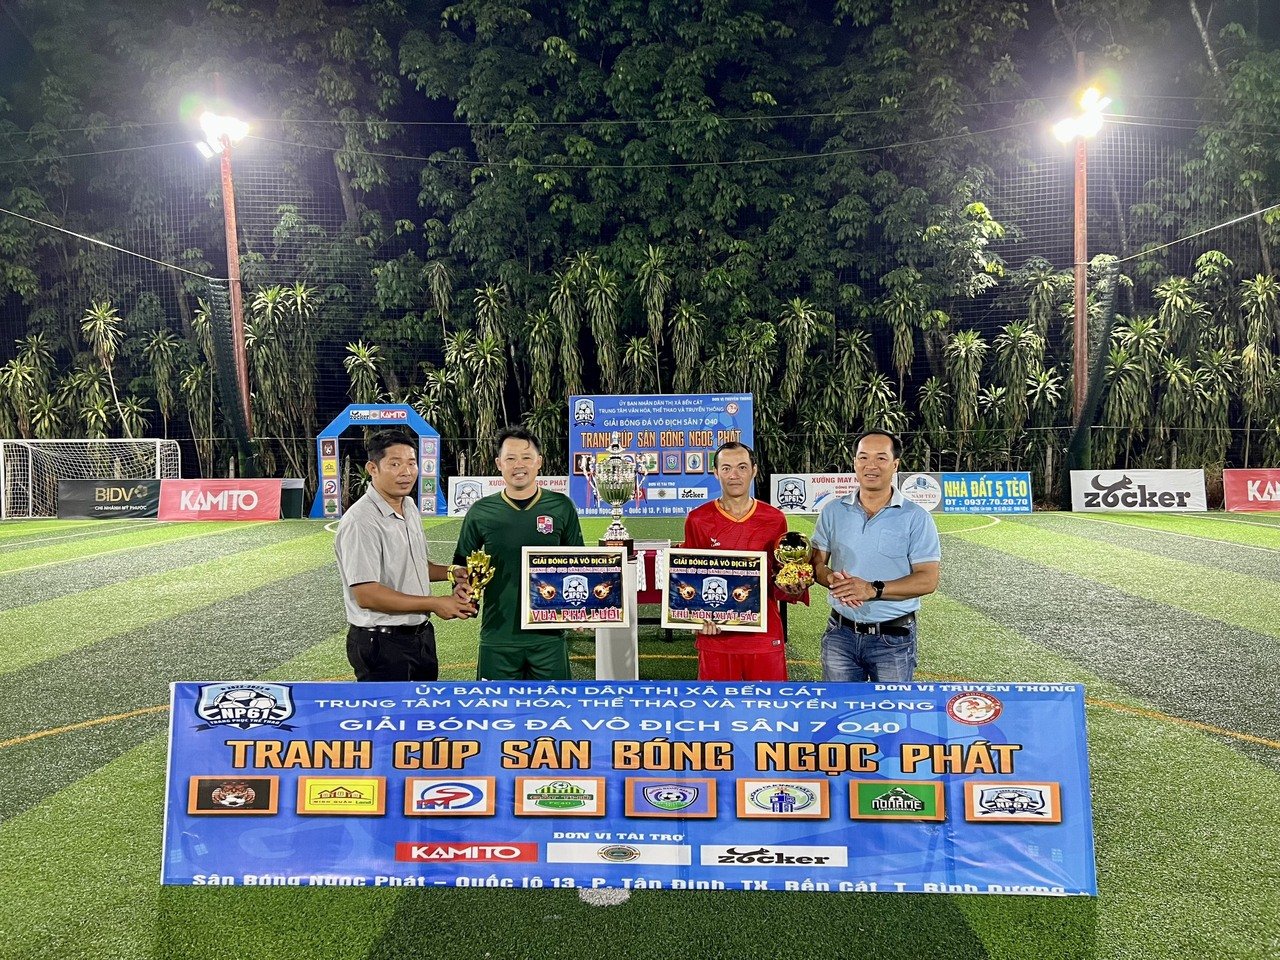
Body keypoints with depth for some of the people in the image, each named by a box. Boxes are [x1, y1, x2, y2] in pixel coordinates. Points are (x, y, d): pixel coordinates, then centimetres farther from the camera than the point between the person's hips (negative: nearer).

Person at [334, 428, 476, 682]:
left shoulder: (410, 507, 8)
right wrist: (435, 604, -20)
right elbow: (366, 594, -26)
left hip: (420, 634, 9)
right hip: (382, 642, -9)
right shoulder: (361, 521, -22)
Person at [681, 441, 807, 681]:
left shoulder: (774, 519, 4)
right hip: (716, 633, 0)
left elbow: (782, 574, 15)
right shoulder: (698, 520, 1)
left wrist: (793, 587, -7)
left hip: (764, 635, 1)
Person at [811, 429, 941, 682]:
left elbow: (928, 580, -11)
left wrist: (874, 589, -23)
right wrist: (834, 580, -18)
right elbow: (816, 564, 6)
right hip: (840, 633, 3)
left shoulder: (916, 518, -6)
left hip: (893, 639, -2)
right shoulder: (833, 511, 5)